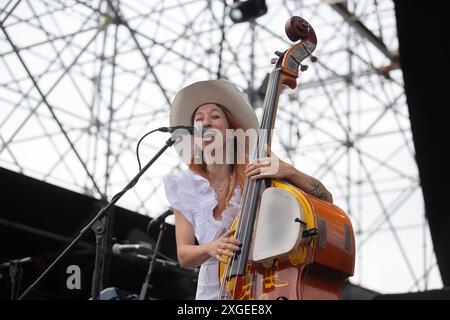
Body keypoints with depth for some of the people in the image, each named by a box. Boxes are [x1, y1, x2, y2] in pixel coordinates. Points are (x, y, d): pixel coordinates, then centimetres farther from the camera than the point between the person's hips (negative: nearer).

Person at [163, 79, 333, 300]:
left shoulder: (256, 174, -4)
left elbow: (324, 200, -5)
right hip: (213, 291, 2)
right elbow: (184, 255, 4)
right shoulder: (184, 188, 1)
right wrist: (210, 248, -16)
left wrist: (288, 171, -21)